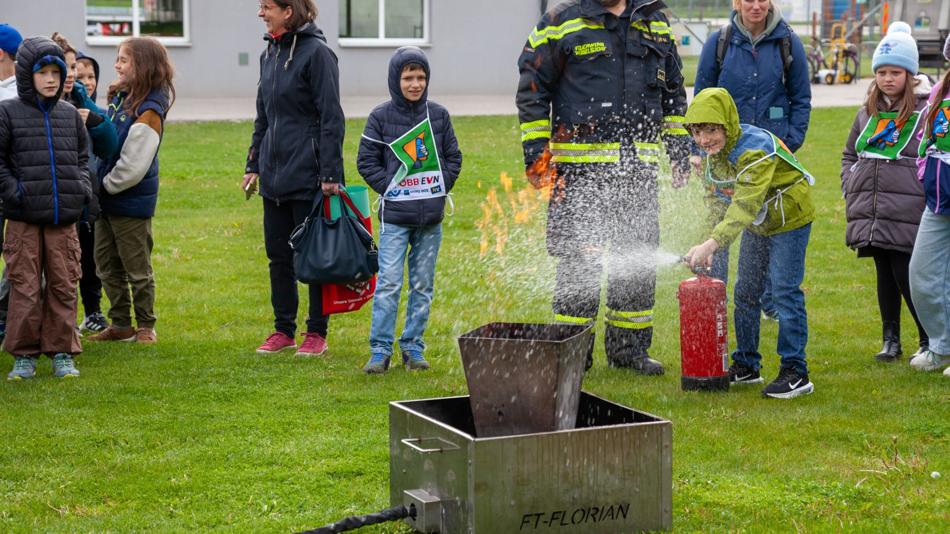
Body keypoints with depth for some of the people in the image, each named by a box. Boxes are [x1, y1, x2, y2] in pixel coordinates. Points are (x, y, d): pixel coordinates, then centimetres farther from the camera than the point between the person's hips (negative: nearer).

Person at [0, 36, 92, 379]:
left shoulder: (70, 115, 10)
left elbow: (81, 158, 21)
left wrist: (83, 188, 6)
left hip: (64, 216, 3)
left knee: (63, 285, 6)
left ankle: (61, 352, 15)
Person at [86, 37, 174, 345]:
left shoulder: (148, 112, -20)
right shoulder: (118, 97, 5)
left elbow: (132, 166, -23)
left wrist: (105, 185, -13)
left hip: (131, 203, -9)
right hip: (107, 198, 9)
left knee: (137, 268, 4)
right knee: (106, 265, 15)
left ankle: (145, 326, 17)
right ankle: (120, 324, 25)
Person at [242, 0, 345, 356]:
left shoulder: (316, 53, -11)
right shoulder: (269, 55, 12)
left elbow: (332, 119, -14)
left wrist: (330, 175, -17)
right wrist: (253, 164, 15)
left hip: (307, 176, -7)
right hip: (274, 176, 8)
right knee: (278, 255, 11)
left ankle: (317, 333, 11)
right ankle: (283, 330, 20)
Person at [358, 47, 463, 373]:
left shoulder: (438, 115, 6)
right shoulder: (381, 117, -1)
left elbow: (453, 158, 12)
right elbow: (366, 162, 2)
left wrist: (439, 189, 0)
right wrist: (390, 188, -7)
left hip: (431, 215, 3)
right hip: (394, 216, -3)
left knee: (423, 285, 8)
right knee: (388, 283, -7)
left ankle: (413, 346, 18)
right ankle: (380, 350, -1)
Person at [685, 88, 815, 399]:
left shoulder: (755, 149, -33)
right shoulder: (713, 151, -6)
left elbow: (746, 205, -43)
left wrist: (712, 243, -53)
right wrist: (710, 244, -3)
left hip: (789, 219, -8)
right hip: (757, 223, 8)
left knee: (785, 291, -13)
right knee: (745, 292, 10)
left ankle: (795, 372, -7)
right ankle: (746, 365, 22)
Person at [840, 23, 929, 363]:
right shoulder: (868, 113, 12)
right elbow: (849, 154, 23)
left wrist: (930, 192, -11)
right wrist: (850, 189, 12)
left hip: (908, 216, -5)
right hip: (871, 215, 5)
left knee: (907, 277, -5)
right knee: (884, 275, 11)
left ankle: (929, 341, 11)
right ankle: (891, 340, 20)